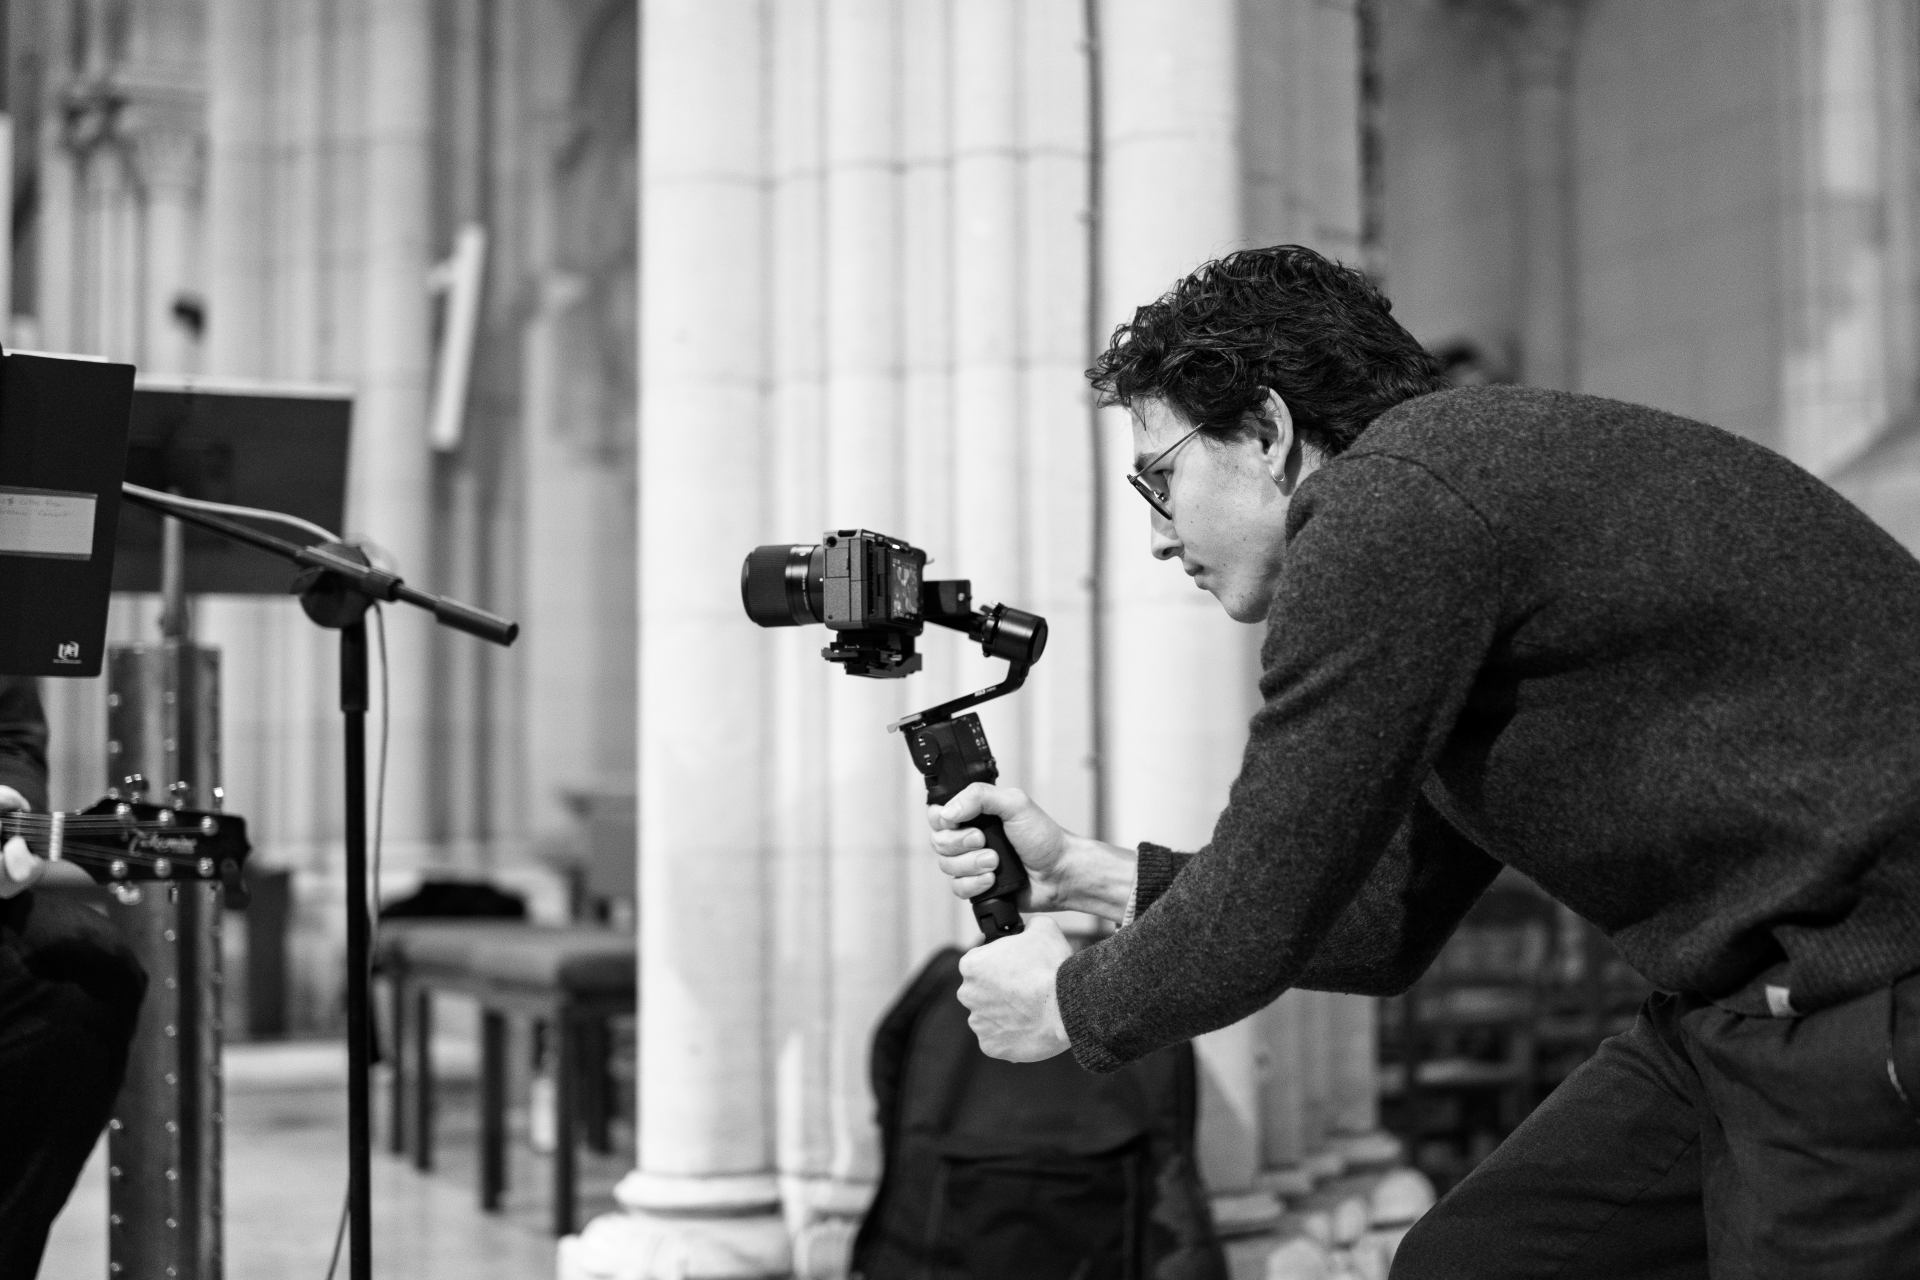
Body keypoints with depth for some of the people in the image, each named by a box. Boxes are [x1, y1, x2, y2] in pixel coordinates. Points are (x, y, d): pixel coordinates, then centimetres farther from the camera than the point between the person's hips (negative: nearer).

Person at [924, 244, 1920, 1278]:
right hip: (1753, 999, 10)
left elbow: (1257, 929, -13)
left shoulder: (1380, 505, -14)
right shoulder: (1460, 494, 17)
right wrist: (1078, 871, 20)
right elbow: (1383, 923, 20)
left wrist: (1069, 1004, 6)